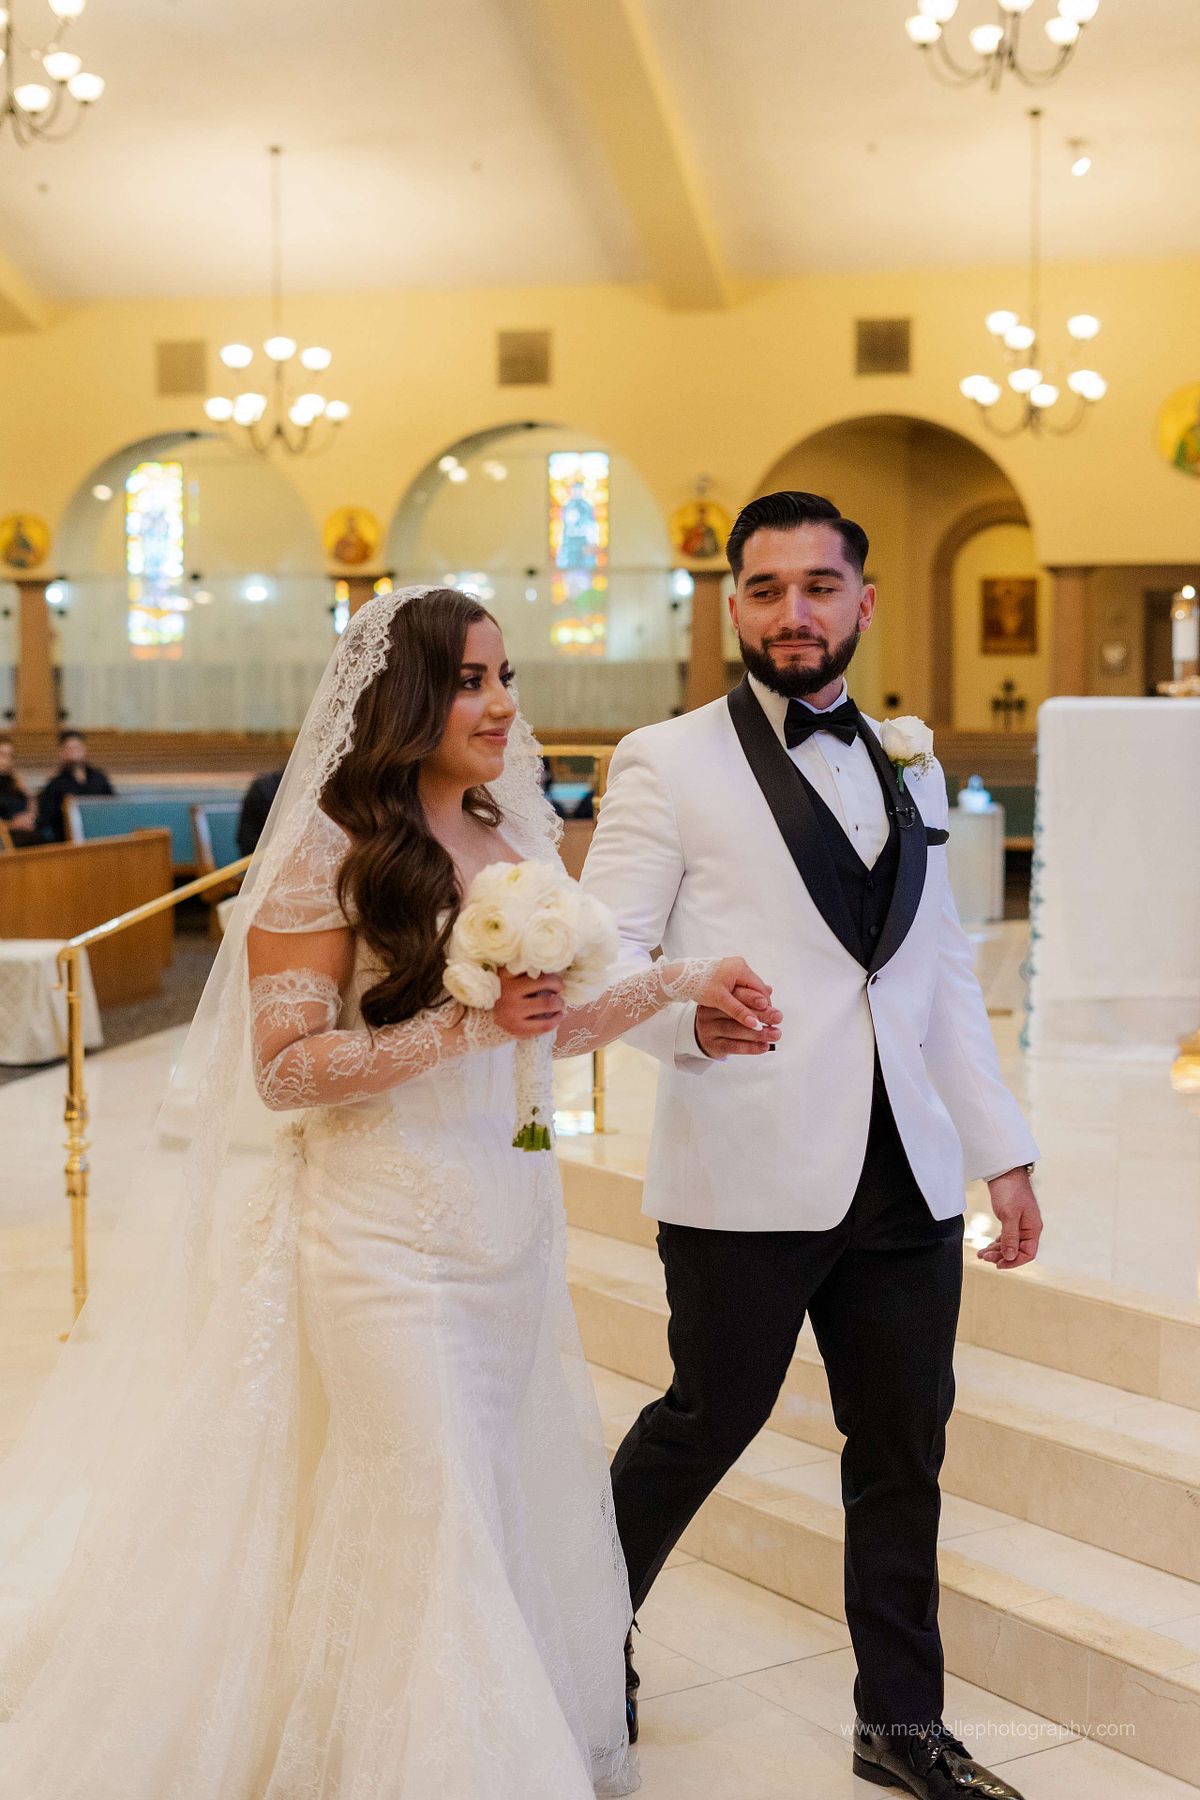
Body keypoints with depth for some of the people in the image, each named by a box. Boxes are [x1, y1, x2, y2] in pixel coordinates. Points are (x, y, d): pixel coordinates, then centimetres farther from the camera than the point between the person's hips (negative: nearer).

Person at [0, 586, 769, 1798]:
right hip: (384, 1231, -6)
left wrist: (683, 981, 7)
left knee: (523, 1504, 14)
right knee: (422, 1528, 0)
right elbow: (284, 1069, -15)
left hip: (513, 1216, 6)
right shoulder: (331, 855, -12)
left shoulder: (520, 841, 7)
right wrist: (466, 1025, -22)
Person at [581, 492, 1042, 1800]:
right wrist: (690, 1018, -29)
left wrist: (1004, 1151, 14)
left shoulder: (908, 769, 16)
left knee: (903, 1450, 11)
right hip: (745, 1184, -5)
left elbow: (944, 981, 18)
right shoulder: (667, 762, -1)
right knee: (707, 1424, 6)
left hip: (906, 1185, 5)